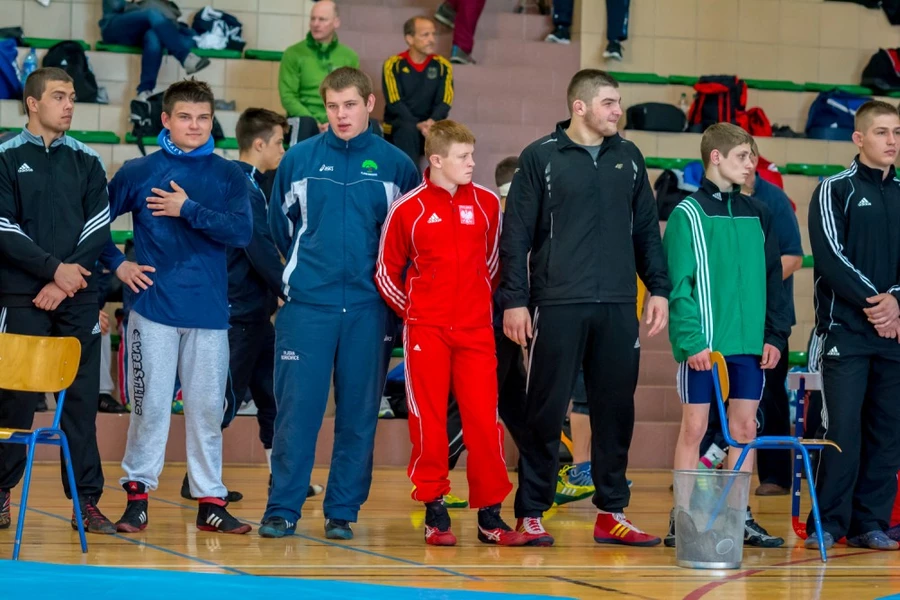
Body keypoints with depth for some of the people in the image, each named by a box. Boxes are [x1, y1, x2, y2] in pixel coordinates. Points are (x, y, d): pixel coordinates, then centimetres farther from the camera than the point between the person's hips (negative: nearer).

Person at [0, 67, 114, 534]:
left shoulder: (86, 161, 11)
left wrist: (67, 281, -8)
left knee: (82, 399, 1)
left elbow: (98, 229, 4)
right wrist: (54, 268, -14)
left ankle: (86, 499, 3)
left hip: (78, 299, 3)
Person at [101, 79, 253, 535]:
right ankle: (137, 493, 9)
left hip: (209, 310, 1)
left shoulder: (228, 176, 6)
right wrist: (117, 264, 0)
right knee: (150, 404, 0)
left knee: (207, 408, 5)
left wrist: (188, 209, -11)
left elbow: (241, 231, -8)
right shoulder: (139, 172, 4)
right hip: (154, 306, -1)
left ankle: (210, 500, 11)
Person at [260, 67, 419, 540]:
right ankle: (282, 509, 4)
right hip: (306, 304, 0)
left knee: (359, 413, 4)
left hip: (369, 308, 0)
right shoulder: (299, 160, 4)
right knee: (297, 409, -3)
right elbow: (280, 224, 14)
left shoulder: (396, 165, 2)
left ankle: (342, 512, 11)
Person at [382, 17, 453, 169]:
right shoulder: (394, 65, -3)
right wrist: (418, 125, -26)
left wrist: (432, 121, -23)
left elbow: (444, 103, -1)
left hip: (430, 125, 2)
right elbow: (395, 104, -11)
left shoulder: (442, 66, 5)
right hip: (399, 125, -2)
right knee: (409, 130, -36)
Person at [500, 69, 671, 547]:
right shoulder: (541, 158, 0)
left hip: (619, 309, 4)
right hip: (558, 306, -4)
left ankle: (611, 514, 13)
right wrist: (515, 300, -7)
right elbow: (516, 234, -1)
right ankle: (530, 513, 7)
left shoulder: (628, 158, 12)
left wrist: (659, 289, 8)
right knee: (546, 412, 0)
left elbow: (646, 229, 16)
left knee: (615, 411, 5)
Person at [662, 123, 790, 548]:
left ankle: (740, 517, 15)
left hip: (750, 344, 5)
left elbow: (773, 279, 13)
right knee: (694, 429, 0)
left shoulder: (757, 215, 11)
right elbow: (679, 285, -10)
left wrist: (775, 335, 5)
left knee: (744, 428, 8)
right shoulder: (688, 214, -5)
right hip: (703, 344, -5)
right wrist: (691, 341, -17)